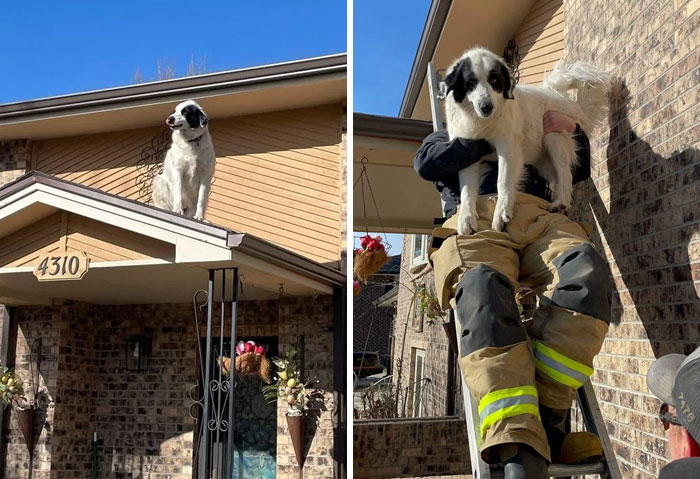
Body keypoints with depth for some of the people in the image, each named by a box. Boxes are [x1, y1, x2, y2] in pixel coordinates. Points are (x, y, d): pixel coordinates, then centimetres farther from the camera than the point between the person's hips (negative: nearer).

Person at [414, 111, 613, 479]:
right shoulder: (447, 138, 37)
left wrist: (572, 129, 25)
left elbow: (580, 169, 44)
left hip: (538, 217, 3)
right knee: (482, 289, -39)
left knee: (585, 273, -34)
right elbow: (427, 163, 14)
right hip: (474, 216, -3)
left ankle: (544, 419, -36)